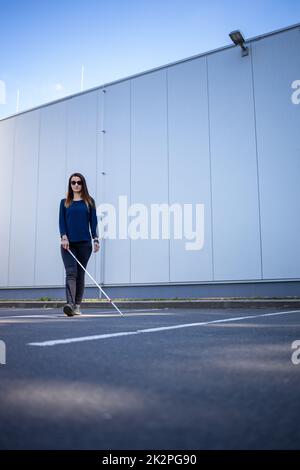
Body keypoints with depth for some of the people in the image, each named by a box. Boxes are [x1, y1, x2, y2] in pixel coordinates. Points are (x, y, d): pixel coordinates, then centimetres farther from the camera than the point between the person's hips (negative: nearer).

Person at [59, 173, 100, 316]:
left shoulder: (89, 201, 10)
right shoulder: (64, 202, 11)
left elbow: (93, 221, 5)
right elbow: (62, 221, 5)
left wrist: (96, 239, -4)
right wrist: (64, 237, -11)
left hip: (84, 243, 0)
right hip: (68, 243, 0)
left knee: (80, 274, 4)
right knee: (71, 272, -14)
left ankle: (77, 306, 11)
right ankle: (70, 304, -25)